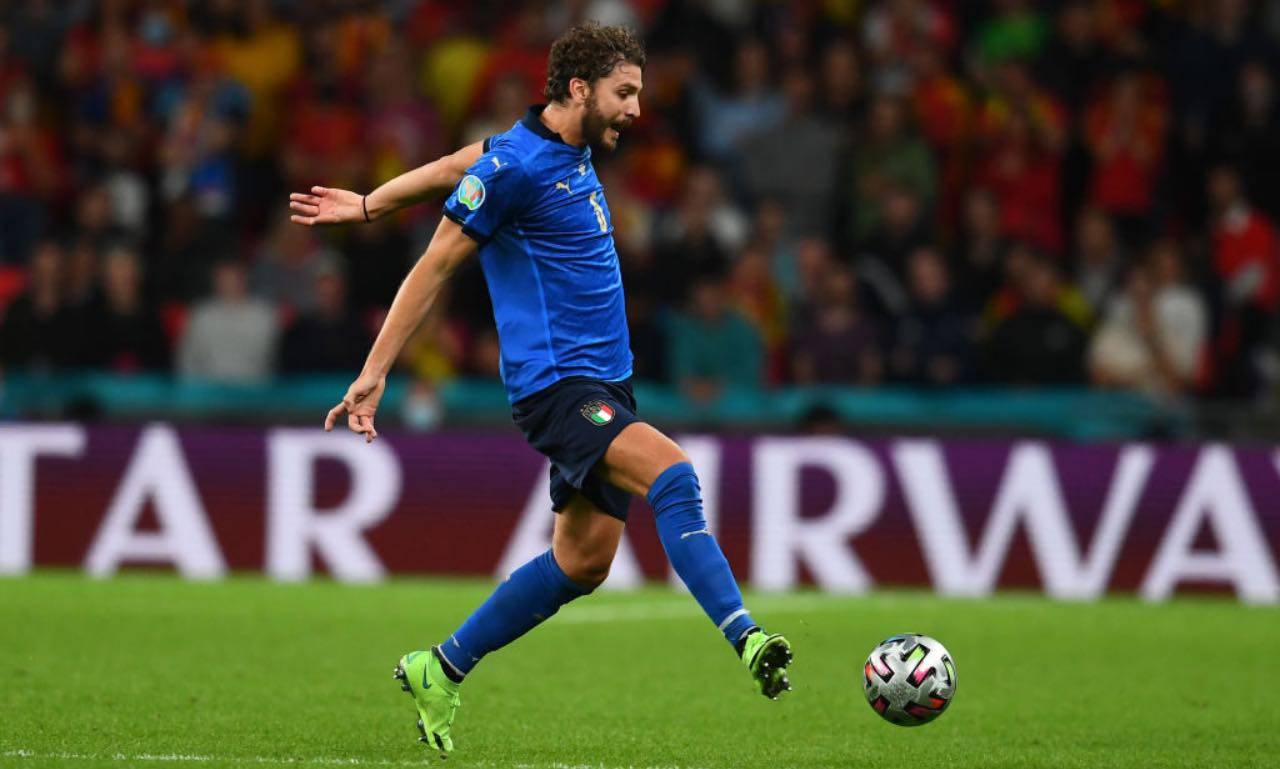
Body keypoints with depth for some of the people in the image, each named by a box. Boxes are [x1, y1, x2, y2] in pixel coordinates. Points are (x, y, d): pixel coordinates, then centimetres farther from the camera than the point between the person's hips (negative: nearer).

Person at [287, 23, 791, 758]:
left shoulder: (570, 148, 13)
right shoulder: (515, 166, -13)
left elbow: (454, 166, 27)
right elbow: (435, 267, -7)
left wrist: (368, 205, 37)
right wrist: (375, 373, -5)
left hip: (605, 383, 9)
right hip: (556, 382, -9)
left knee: (582, 563, 9)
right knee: (673, 474, -29)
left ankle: (441, 671, 21)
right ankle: (746, 638, -40)